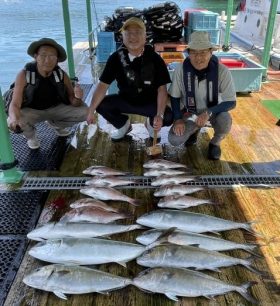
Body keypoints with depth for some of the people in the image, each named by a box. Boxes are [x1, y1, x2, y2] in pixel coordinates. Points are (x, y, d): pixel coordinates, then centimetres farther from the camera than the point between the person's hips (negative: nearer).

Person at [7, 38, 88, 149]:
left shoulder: (61, 74, -18)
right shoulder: (24, 74, -26)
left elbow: (73, 101, -13)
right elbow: (14, 104, -26)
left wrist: (77, 98, -40)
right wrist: (14, 118, -51)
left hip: (55, 108, 3)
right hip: (31, 110, -2)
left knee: (83, 112, -17)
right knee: (13, 123, -33)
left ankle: (55, 123, 13)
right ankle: (30, 135, 5)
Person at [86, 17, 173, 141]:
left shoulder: (154, 59, -16)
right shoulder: (116, 57, -12)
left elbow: (162, 88, -17)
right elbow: (103, 85, -14)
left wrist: (159, 115, -31)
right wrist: (91, 111, -21)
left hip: (149, 103, -2)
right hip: (125, 100, 2)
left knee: (168, 117, -28)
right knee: (101, 105, -22)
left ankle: (151, 123, 11)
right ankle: (124, 125, 8)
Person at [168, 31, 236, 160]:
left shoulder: (222, 71, -25)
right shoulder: (181, 69, -21)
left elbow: (231, 102, -20)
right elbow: (174, 96, -6)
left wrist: (208, 113, -35)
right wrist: (178, 119, -17)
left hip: (214, 110, -1)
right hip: (189, 112, 1)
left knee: (225, 121, -35)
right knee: (174, 139, -20)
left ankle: (215, 143, 2)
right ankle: (194, 129, 17)